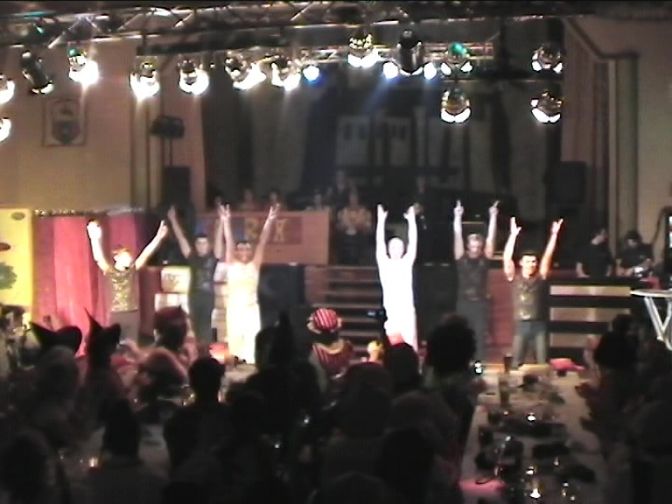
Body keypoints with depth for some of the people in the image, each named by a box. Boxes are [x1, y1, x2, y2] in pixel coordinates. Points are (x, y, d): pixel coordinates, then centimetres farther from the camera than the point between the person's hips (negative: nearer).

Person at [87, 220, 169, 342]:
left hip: (133, 314, 4)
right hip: (117, 315, -4)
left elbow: (146, 253, 1)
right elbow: (98, 258, -21)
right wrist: (95, 239, -38)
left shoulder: (132, 270, 8)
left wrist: (159, 237, -8)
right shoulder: (111, 272, -4)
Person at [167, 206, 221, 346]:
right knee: (196, 325, 9)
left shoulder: (213, 257, -1)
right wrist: (173, 220, -1)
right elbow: (181, 238, 3)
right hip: (194, 295, 3)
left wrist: (221, 221, -20)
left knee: (206, 324, -4)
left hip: (208, 295, -3)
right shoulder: (192, 257, 4)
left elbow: (218, 239, -9)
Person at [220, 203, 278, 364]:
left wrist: (269, 222, -11)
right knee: (235, 339, 3)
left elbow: (262, 243, -2)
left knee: (252, 340, -6)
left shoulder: (255, 265, 5)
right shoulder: (232, 265, 4)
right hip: (234, 308, 0)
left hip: (251, 308, 0)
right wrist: (226, 222, -17)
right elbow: (229, 243, -7)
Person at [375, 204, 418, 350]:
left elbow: (413, 242, 4)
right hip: (391, 310, -1)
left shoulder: (407, 263, 11)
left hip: (407, 309, 1)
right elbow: (380, 242, 2)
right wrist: (381, 220, -4)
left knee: (410, 343, -3)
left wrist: (411, 220, -1)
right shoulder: (384, 264, 8)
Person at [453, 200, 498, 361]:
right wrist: (458, 216, -12)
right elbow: (458, 236, -5)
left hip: (480, 303, 0)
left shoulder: (484, 259, 4)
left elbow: (491, 238, -2)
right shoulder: (462, 258, 2)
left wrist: (493, 216, -8)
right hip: (464, 303, 0)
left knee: (480, 335, -1)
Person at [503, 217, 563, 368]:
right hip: (521, 324, 0)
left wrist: (554, 235, -11)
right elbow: (507, 258, -10)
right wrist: (513, 235, -17)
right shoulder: (514, 277, 0)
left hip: (538, 324, 1)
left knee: (543, 362, 1)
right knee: (516, 362, 3)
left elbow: (547, 256, -3)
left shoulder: (540, 277, 3)